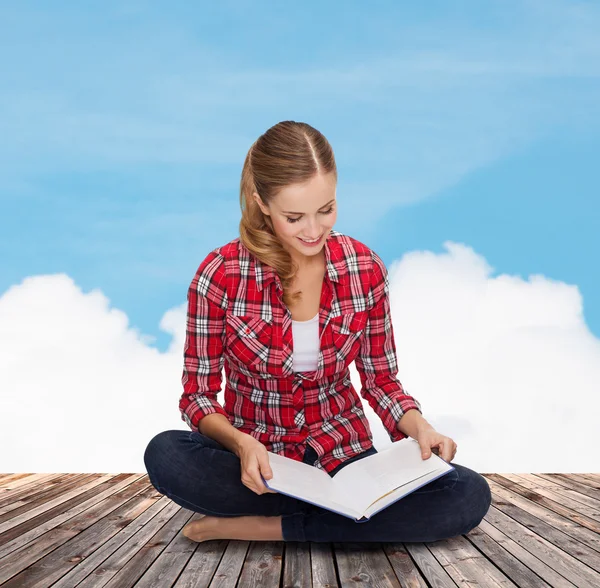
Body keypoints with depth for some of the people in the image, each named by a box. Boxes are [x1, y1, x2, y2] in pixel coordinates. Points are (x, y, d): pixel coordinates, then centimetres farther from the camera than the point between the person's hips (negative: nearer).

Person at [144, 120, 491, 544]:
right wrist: (241, 444, -28)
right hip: (258, 464, -1)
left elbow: (381, 381, 4)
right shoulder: (220, 274, -13)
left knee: (470, 495, -23)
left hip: (343, 456, 2)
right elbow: (197, 393, -8)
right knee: (165, 454, -33)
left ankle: (268, 527, -17)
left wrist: (419, 427, -18)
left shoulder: (365, 269, -6)